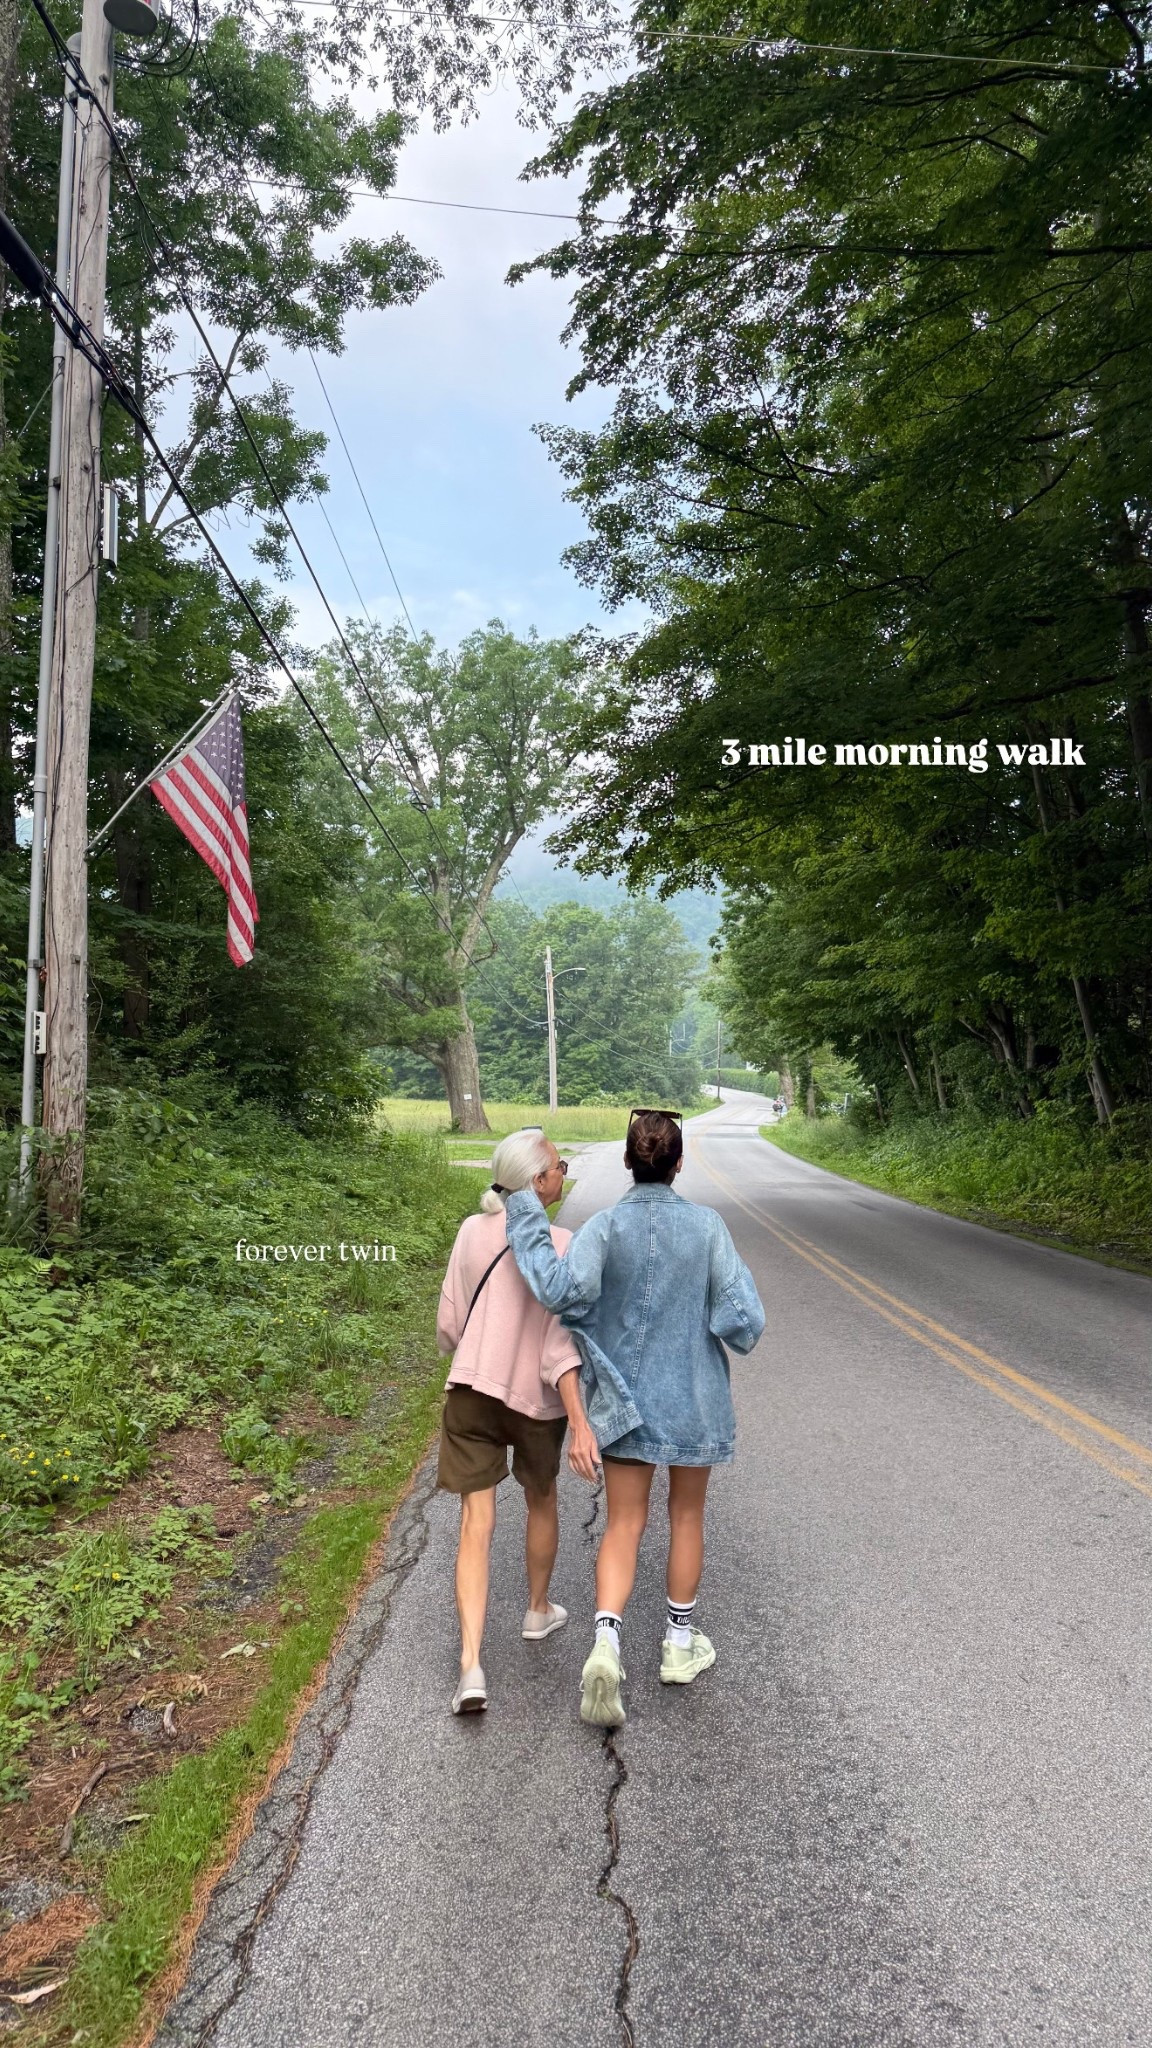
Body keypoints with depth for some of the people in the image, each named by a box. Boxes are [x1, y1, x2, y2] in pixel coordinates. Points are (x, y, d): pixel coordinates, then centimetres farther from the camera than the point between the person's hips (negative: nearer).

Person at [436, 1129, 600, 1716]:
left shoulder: (471, 1231, -4)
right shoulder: (559, 1246, -18)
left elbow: (448, 1325, 3)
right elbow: (559, 1342, -23)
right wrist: (580, 1423, -23)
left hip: (470, 1389, 3)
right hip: (536, 1398, -2)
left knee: (476, 1524, 4)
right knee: (542, 1501, 24)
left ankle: (471, 1666, -6)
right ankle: (538, 1611, 43)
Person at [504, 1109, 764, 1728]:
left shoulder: (605, 1226, -14)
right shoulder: (707, 1226, -14)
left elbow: (563, 1290, -30)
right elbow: (741, 1319, -15)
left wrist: (526, 1216, -23)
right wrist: (736, 1285, 6)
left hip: (624, 1399, 0)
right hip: (694, 1399, 0)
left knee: (624, 1525, 11)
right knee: (686, 1515, 20)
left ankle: (606, 1645, -8)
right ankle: (679, 1644, 34)